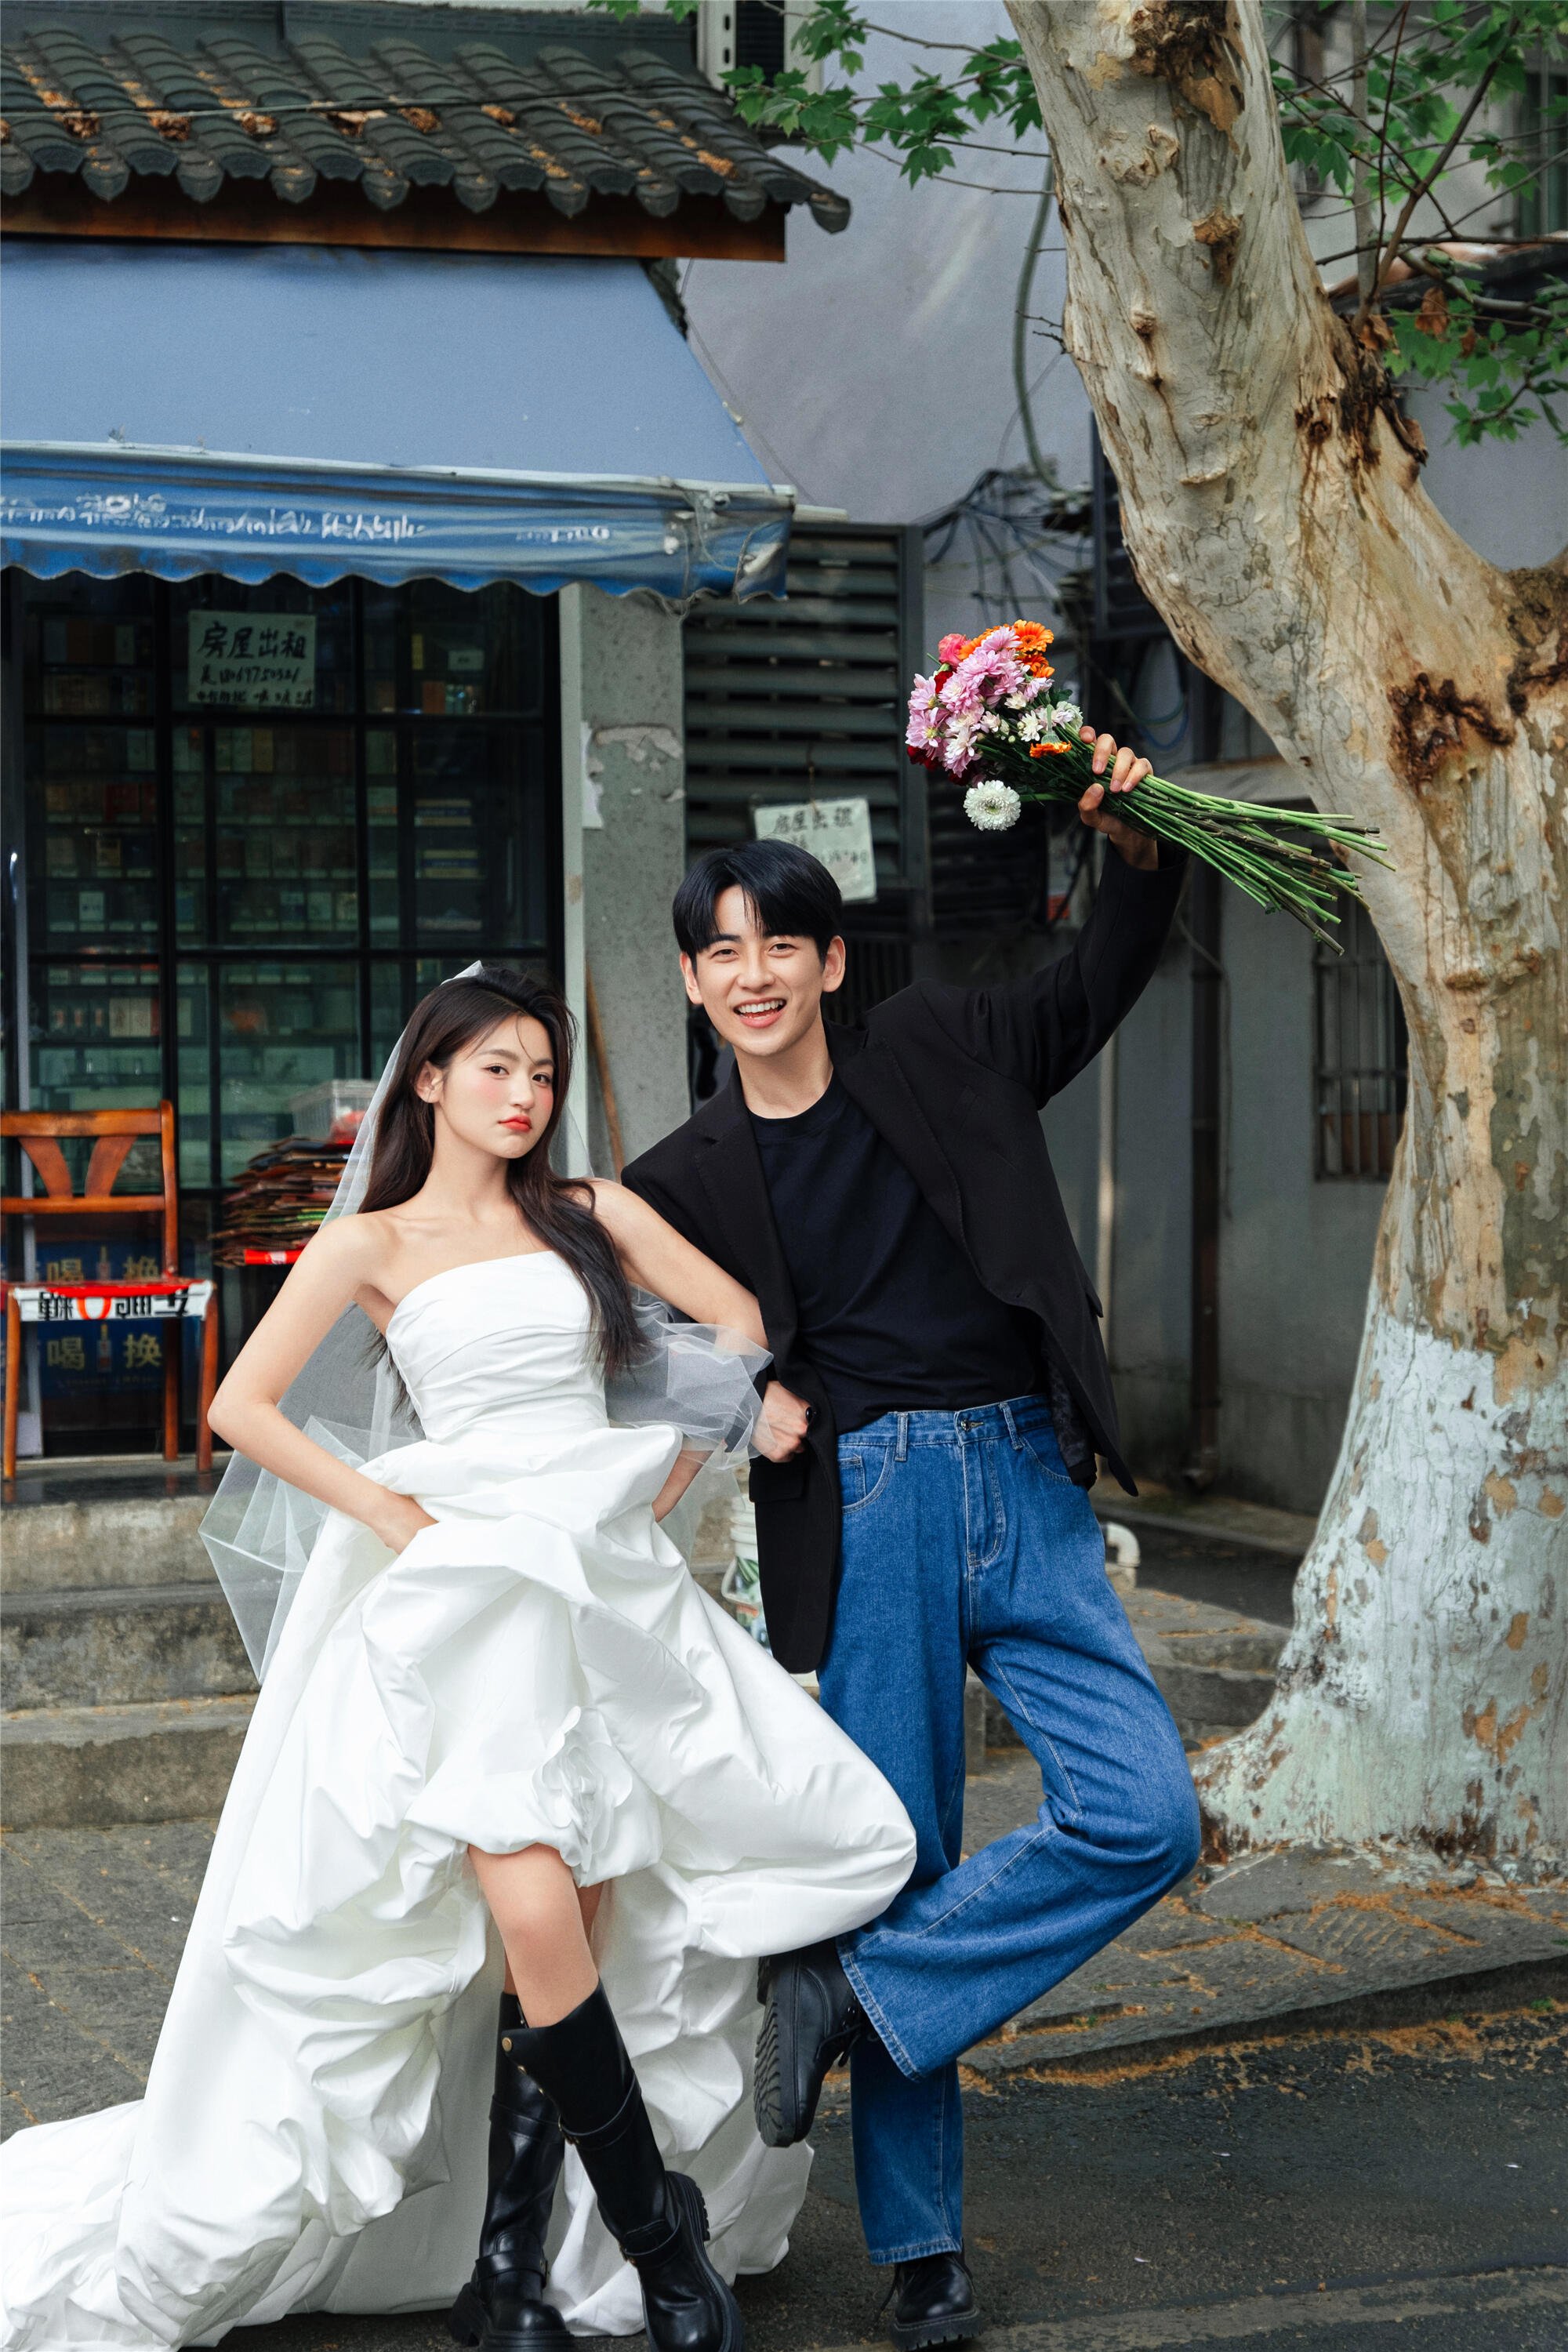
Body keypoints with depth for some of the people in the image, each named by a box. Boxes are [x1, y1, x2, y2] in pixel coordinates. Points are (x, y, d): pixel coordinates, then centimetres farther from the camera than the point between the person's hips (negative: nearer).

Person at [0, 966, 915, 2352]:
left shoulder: (590, 1216, 15)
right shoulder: (372, 1245, 8)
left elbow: (737, 1324, 18)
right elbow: (242, 1407, 1)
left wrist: (671, 1479, 9)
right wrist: (391, 1515, -6)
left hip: (610, 1582, 3)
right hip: (467, 1597, -3)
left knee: (583, 1943, -4)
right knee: (534, 1921, -19)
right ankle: (661, 2240, -5)